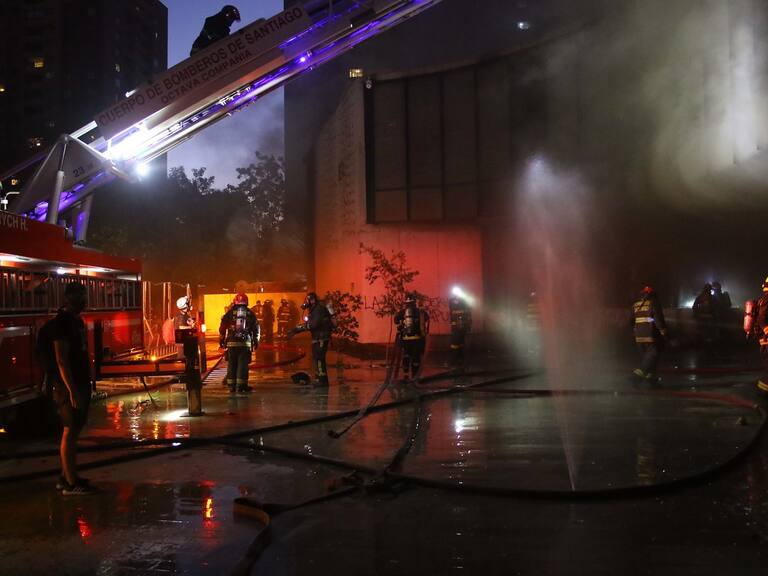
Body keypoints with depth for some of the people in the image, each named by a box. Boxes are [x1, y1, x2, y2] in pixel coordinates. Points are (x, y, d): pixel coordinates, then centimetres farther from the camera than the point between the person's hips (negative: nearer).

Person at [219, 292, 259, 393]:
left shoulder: (230, 313, 4)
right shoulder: (250, 314, 6)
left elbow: (222, 328, 5)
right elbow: (256, 329, 9)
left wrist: (221, 341, 13)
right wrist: (256, 342, 17)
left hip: (232, 343, 1)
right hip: (246, 343, 0)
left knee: (231, 364, 8)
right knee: (243, 364, 1)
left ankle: (231, 385, 10)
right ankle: (241, 385, -2)